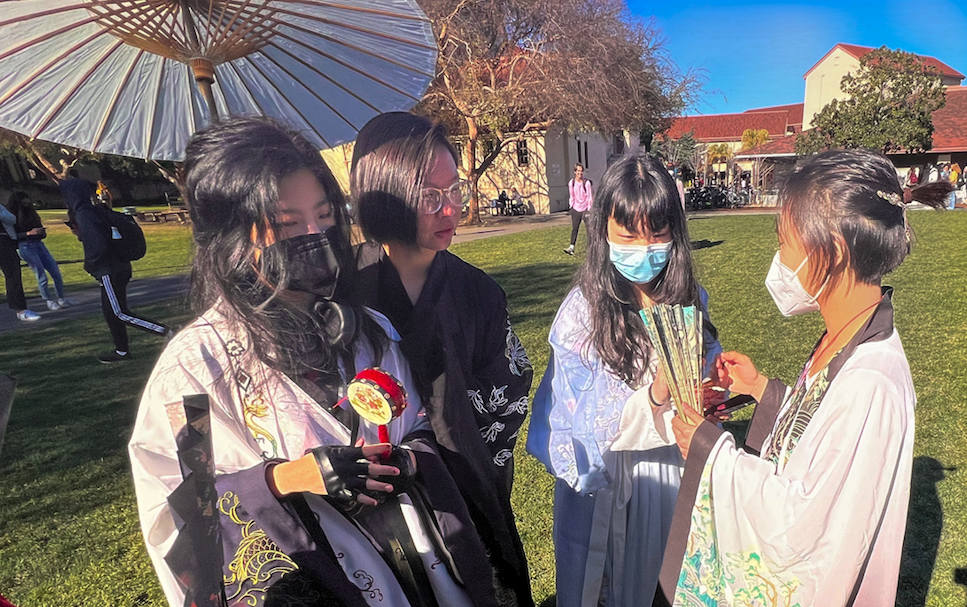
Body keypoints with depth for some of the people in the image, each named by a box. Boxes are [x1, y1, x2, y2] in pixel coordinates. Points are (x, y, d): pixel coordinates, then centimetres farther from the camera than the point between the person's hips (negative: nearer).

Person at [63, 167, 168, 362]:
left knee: (120, 313, -5)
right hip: (119, 267, 10)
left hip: (110, 271, -10)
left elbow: (97, 247, -24)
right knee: (110, 311, 15)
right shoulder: (96, 211, 12)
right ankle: (122, 351, 22)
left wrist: (90, 266, -9)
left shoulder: (83, 215, -17)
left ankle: (164, 332, -9)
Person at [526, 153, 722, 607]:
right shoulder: (583, 309, -17)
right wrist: (655, 396, -34)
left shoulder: (691, 300, -4)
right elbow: (592, 423, -20)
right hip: (604, 477, -3)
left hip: (674, 469, 4)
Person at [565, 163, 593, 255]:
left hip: (585, 209, -3)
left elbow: (590, 197, -6)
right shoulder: (571, 183, 1)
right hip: (576, 209, 3)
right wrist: (571, 207, 7)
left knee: (589, 228, -1)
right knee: (574, 228, 3)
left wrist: (589, 209, -9)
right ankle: (571, 247, 7)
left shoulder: (587, 182, -9)